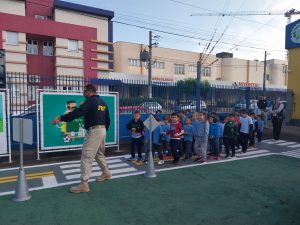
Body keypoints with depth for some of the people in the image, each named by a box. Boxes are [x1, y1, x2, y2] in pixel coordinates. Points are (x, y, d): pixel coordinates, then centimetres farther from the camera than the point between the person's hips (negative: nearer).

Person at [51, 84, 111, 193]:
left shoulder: (91, 100, -11)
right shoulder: (102, 103, 15)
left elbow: (77, 112, -24)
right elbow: (108, 119, 18)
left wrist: (61, 118, -26)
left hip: (94, 131, -9)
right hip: (102, 130, 9)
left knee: (86, 156, -8)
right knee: (99, 154, 25)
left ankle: (84, 184, -7)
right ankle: (106, 173, 37)